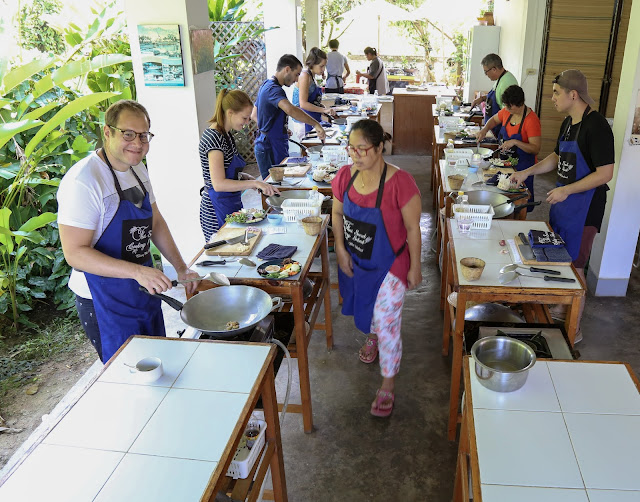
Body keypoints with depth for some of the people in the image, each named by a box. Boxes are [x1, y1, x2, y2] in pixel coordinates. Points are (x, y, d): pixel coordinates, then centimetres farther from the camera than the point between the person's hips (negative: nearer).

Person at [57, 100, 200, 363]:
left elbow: (156, 223, 14)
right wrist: (137, 272, -32)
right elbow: (75, 252, -25)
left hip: (145, 289, 8)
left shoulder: (138, 170, 5)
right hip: (104, 300, -8)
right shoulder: (83, 181, -22)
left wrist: (181, 268, 5)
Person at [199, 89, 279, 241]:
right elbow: (219, 184, -27)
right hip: (217, 212, -9)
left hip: (231, 206, 10)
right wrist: (254, 183, -26)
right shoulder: (213, 138, -20)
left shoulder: (226, 134, 9)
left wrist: (245, 177, 3)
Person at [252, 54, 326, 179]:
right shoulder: (274, 89, -19)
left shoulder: (266, 85, 14)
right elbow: (290, 109, -40)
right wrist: (315, 124, -41)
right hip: (271, 149, -10)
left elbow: (254, 115, 22)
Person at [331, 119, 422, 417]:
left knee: (387, 324, 2)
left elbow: (413, 229, -17)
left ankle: (388, 385, 22)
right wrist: (341, 249, -6)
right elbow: (337, 213, 4)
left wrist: (414, 268, -10)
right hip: (354, 260, 5)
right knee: (365, 305, 28)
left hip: (389, 265, -5)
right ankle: (372, 335, 63)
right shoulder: (345, 176, -11)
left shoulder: (400, 183, -27)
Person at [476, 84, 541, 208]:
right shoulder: (507, 111, 0)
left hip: (522, 167, -7)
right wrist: (484, 130, 2)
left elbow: (536, 149, -22)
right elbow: (494, 120, 22)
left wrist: (515, 142, -32)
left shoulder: (532, 120, -21)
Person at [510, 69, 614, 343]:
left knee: (574, 268, 0)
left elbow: (605, 173, -22)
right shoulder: (568, 122, 9)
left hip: (583, 207, -8)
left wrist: (566, 190, -23)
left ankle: (574, 330, 13)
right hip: (562, 200, 8)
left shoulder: (596, 126, -19)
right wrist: (527, 172, 12)